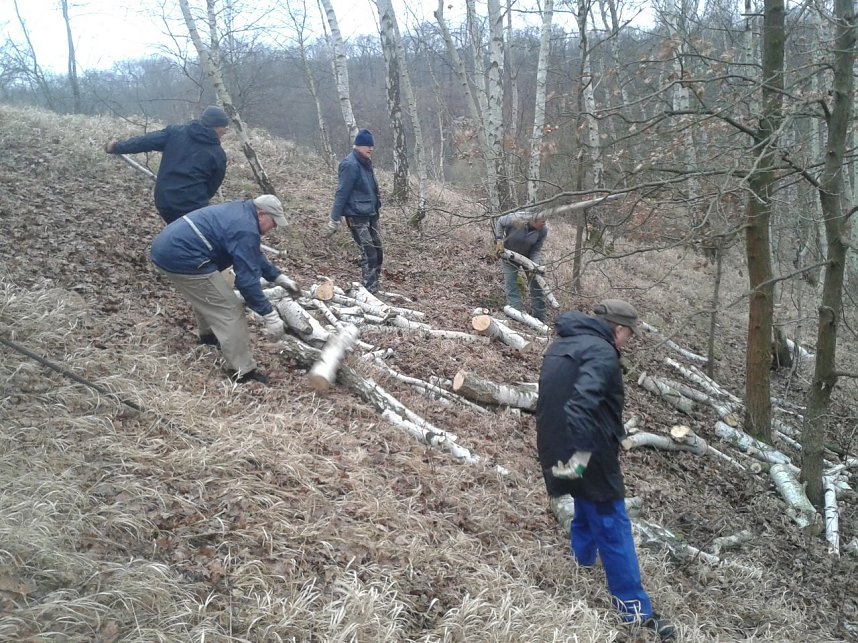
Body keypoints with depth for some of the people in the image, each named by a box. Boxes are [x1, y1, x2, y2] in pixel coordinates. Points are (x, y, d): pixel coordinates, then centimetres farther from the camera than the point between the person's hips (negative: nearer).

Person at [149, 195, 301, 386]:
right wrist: (270, 316, -15)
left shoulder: (241, 213, 17)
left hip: (166, 247, 11)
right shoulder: (245, 230, -15)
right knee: (229, 310, -7)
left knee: (207, 294, 33)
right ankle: (244, 372, -5)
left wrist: (280, 278, 22)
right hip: (181, 258, -11)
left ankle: (209, 334, 52)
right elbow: (247, 279, -18)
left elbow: (254, 258, 26)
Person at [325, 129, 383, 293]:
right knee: (369, 254, -12)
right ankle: (369, 292, -7)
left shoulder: (365, 163, 13)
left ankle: (372, 290, 17)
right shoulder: (351, 165, -14)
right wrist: (334, 220, -17)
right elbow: (341, 193, -16)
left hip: (370, 215, 9)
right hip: (356, 216, -9)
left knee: (378, 253, 8)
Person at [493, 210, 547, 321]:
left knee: (536, 286, 3)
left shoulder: (543, 231, -24)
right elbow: (499, 222, -15)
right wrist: (499, 240, -21)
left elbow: (536, 250, -16)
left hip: (528, 256, 2)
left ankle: (540, 319, 14)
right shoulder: (516, 219, -33)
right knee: (511, 286, -7)